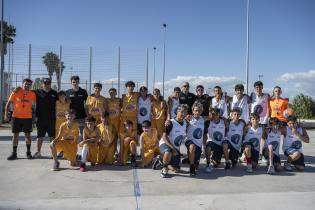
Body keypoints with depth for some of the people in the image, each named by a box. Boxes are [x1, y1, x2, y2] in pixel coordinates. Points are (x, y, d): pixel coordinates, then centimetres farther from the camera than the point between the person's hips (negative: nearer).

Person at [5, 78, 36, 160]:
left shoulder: (32, 94, 1)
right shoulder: (16, 92, -3)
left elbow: (33, 104, 11)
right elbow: (8, 103, 1)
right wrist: (6, 114, -4)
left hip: (28, 117, 1)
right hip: (16, 116, 0)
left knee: (27, 134, 5)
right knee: (15, 134, 3)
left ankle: (28, 152, 16)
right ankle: (14, 153, 11)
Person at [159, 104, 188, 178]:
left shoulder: (185, 123, 1)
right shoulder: (171, 123, -18)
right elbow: (164, 137, -20)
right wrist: (172, 148, -25)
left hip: (176, 147, 6)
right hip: (165, 143, -6)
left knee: (176, 169, 6)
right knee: (168, 153, -41)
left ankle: (163, 158, 32)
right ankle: (165, 169, -11)